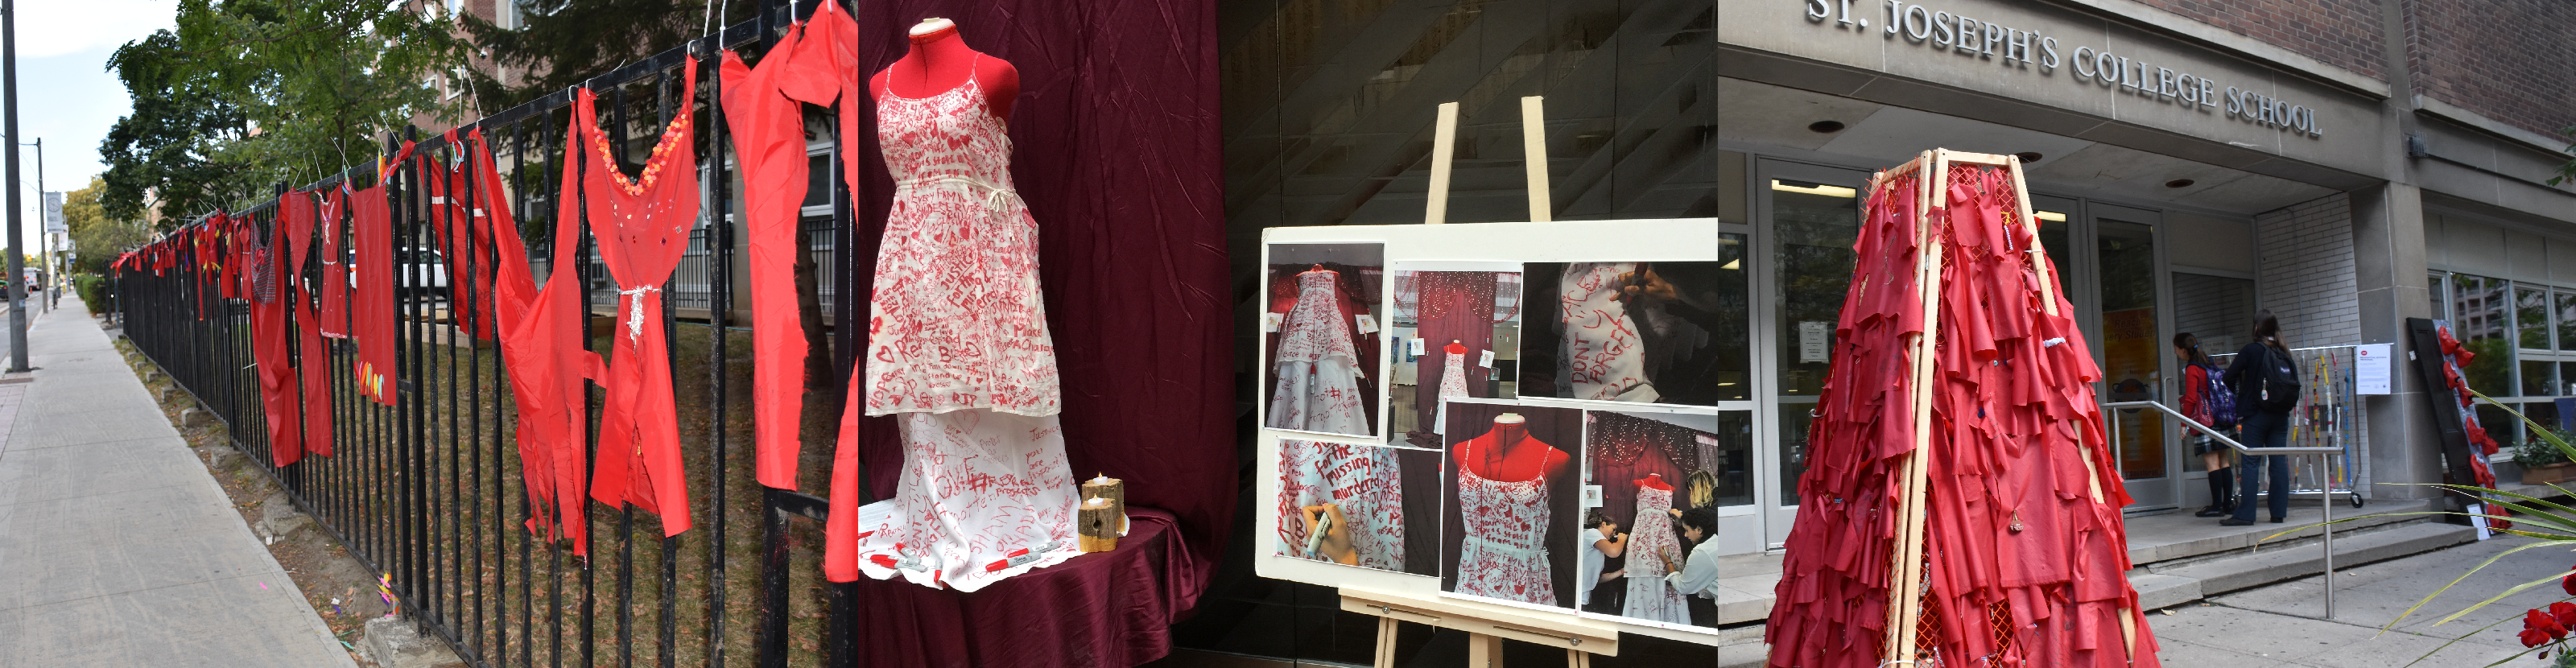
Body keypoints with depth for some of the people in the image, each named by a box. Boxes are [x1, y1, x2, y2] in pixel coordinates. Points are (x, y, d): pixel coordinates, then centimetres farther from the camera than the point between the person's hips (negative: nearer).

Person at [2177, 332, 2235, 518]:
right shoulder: (2211, 364, 13)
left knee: (2211, 463, -7)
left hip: (2205, 420, -8)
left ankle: (2217, 506, -6)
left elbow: (2191, 399, -14)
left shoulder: (2192, 369, -10)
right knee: (2223, 462, 9)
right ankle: (2228, 503, 11)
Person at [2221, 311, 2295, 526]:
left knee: (2251, 462, -4)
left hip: (2256, 413, -5)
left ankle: (2245, 514, -5)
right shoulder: (2283, 353, 5)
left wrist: (2239, 391, 9)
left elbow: (2229, 378, -10)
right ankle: (2279, 512, 10)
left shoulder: (2251, 350, -10)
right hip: (2281, 415, 5)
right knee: (2279, 462, 7)